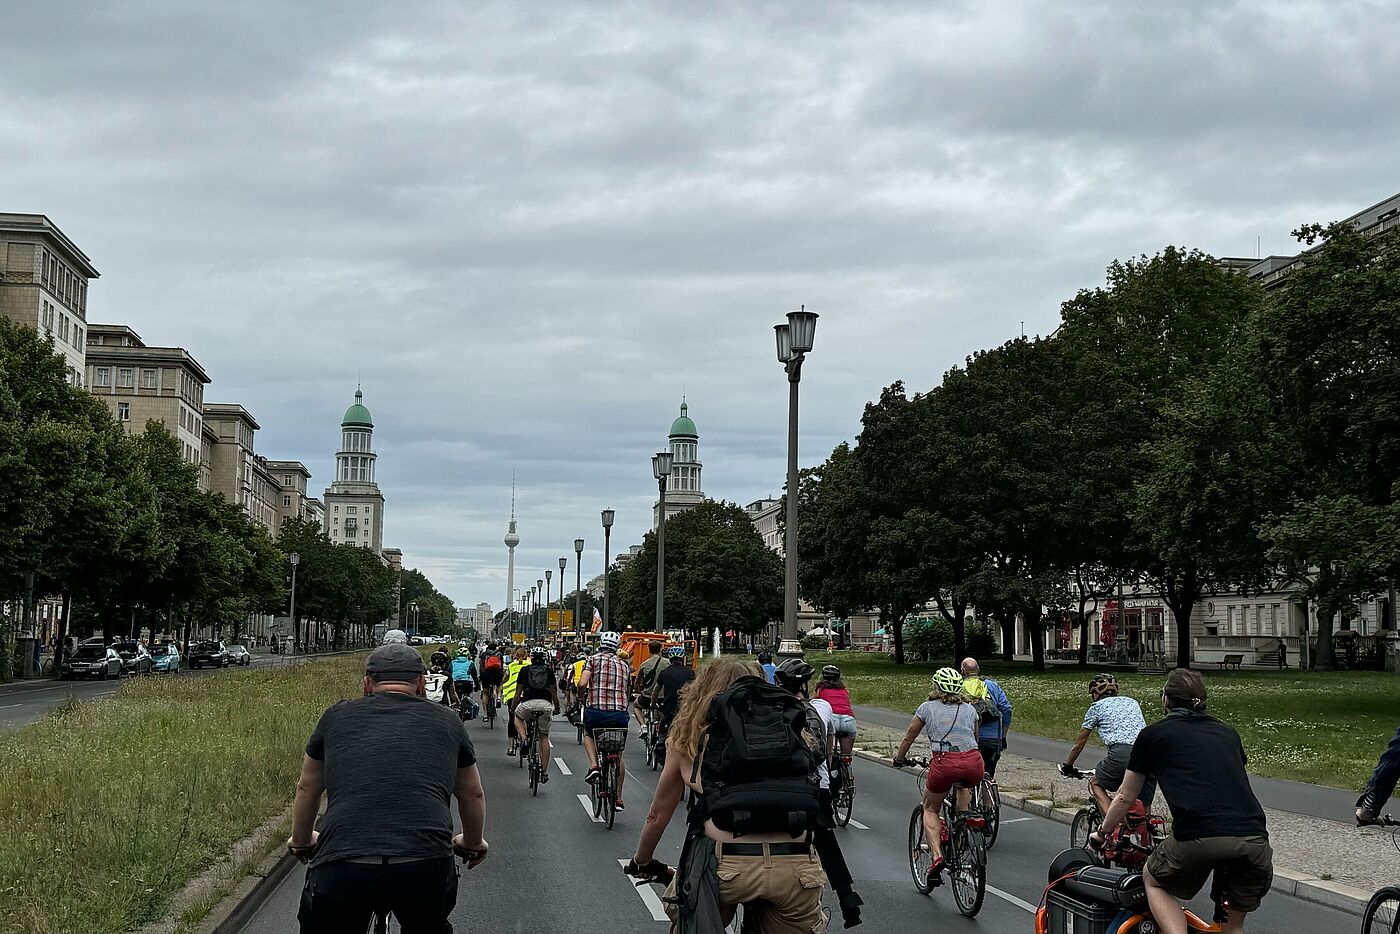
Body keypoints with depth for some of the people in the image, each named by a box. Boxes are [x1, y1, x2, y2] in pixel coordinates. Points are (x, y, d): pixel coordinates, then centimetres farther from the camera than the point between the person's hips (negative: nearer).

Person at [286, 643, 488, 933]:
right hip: (426, 870, 1)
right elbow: (473, 795, 37)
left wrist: (301, 842, 56)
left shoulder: (337, 717, 22)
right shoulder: (446, 722, 22)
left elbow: (307, 789, 37)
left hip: (340, 869, 0)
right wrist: (473, 843, 57)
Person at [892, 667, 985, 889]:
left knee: (930, 809, 20)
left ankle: (937, 856, 0)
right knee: (963, 784, 40)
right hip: (974, 764, 3)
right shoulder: (969, 709, 23)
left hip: (944, 763, -3)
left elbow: (908, 738, 26)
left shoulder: (927, 707, 17)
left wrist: (899, 759, 44)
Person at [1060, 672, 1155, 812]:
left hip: (1121, 753, -4)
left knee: (1096, 784, 20)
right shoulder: (1132, 702, 31)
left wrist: (1067, 766, 39)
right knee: (1144, 809, 14)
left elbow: (1079, 744, 24)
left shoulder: (1096, 707, 18)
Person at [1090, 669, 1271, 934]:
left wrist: (1102, 833, 45)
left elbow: (1125, 798, 27)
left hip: (1199, 837, -4)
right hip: (1254, 840, 4)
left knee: (1154, 881, 24)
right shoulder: (1227, 733, 27)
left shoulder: (1153, 735, 17)